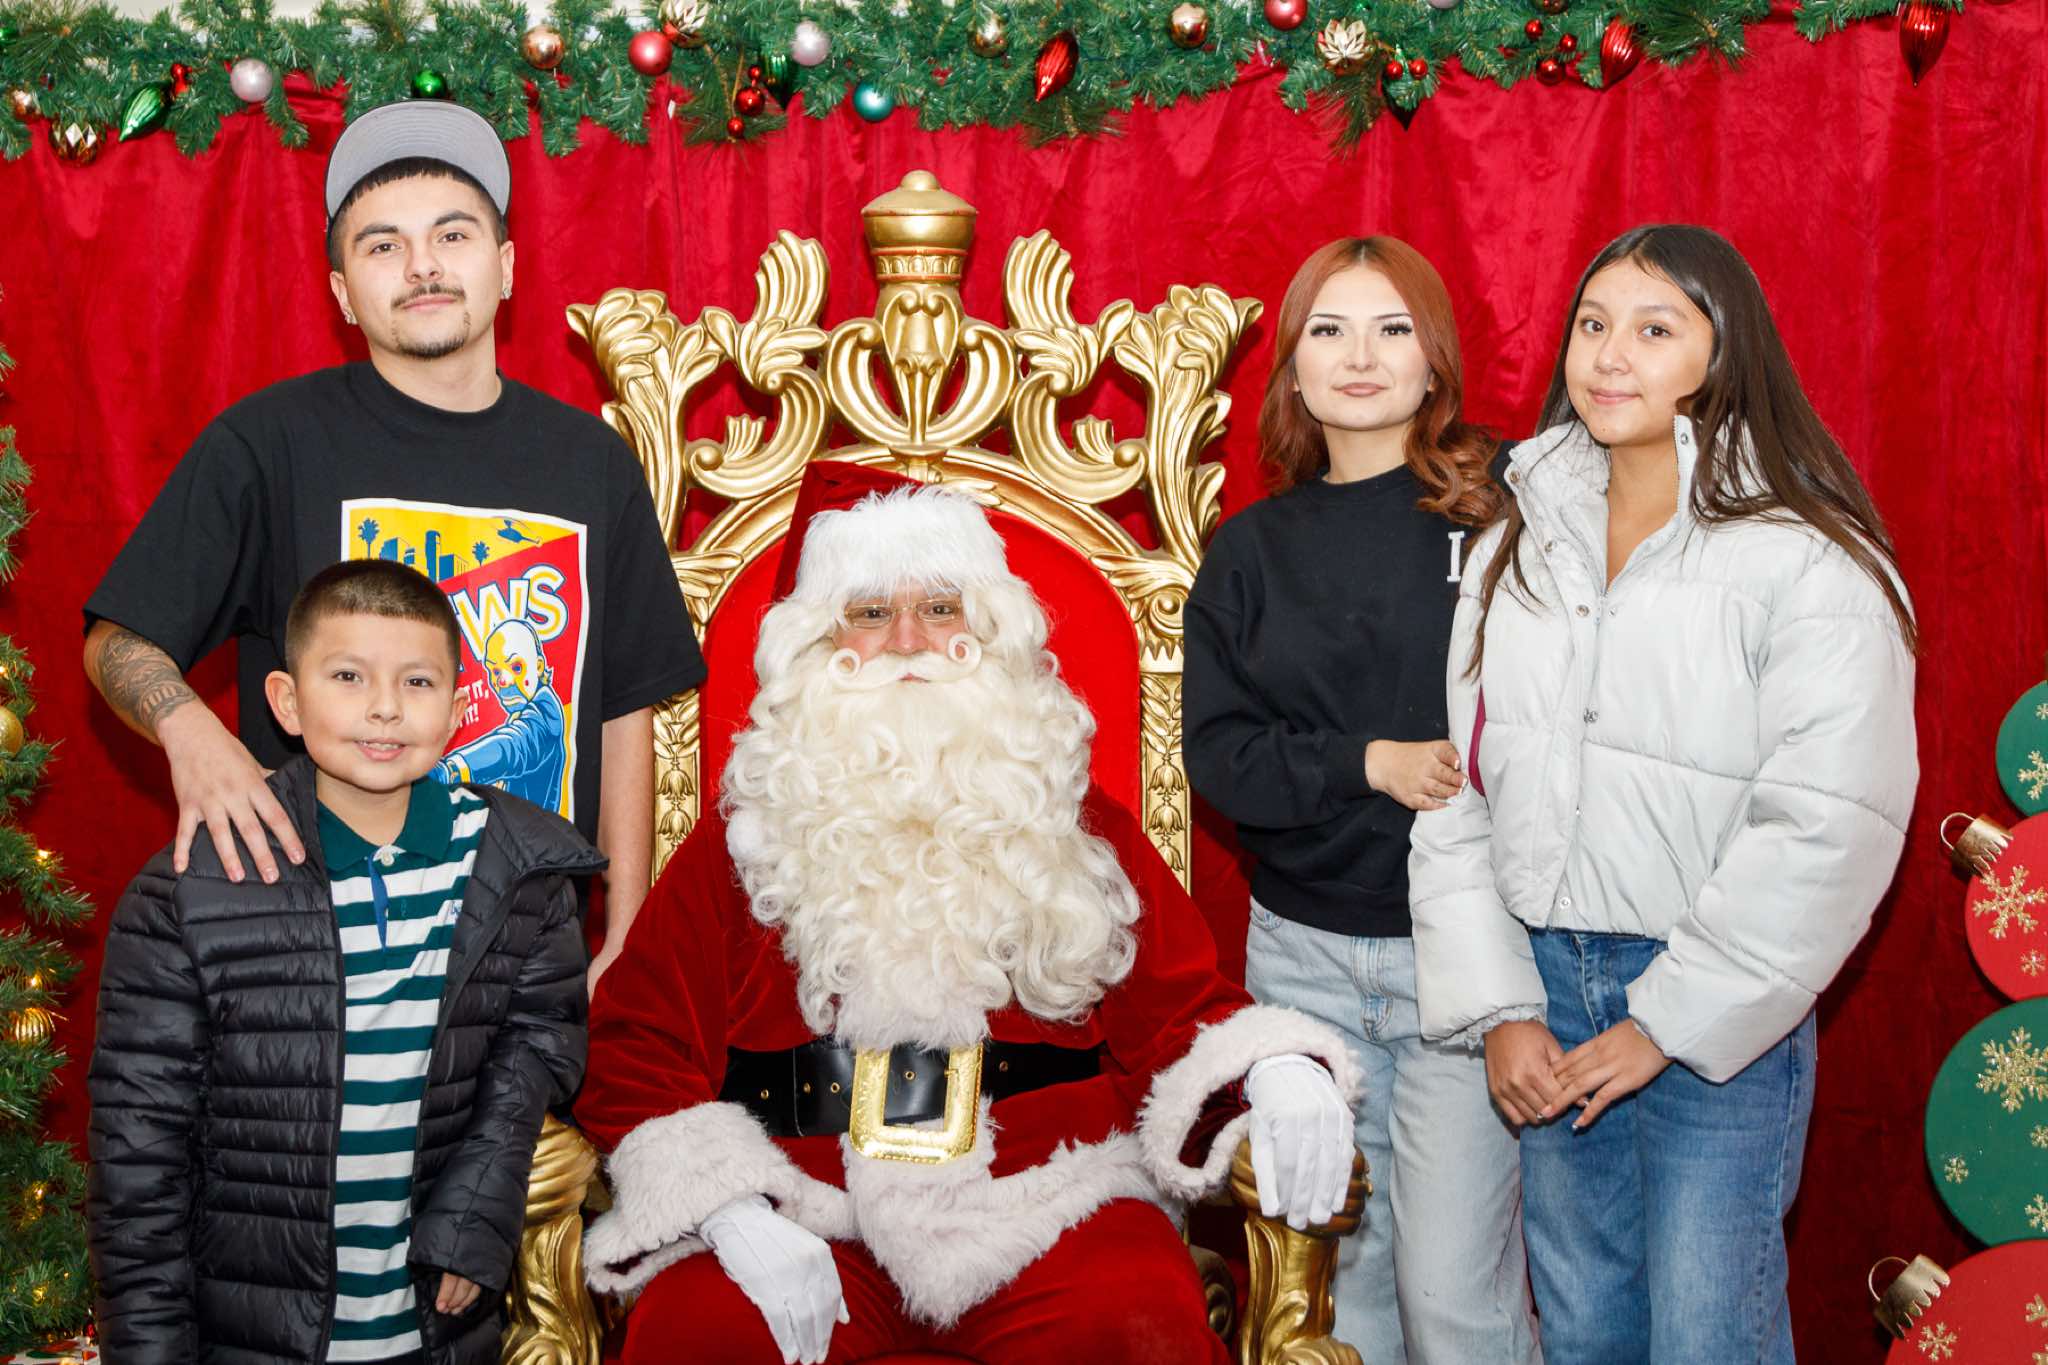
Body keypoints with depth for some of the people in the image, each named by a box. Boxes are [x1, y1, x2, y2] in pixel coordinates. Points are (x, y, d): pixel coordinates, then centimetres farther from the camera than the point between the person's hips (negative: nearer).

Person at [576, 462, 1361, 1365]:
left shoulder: (1078, 832, 16)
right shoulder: (745, 840, 12)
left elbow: (1178, 1010, 12)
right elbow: (637, 1049, 7)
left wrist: (1277, 1069, -11)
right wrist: (733, 1213, -10)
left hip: (1045, 1208, 0)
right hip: (803, 1217, 0)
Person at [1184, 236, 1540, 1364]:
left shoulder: (1497, 516, -3)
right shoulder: (1251, 550, 7)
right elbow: (1217, 753, 1)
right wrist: (1370, 763, -13)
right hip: (1305, 951, 3)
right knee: (1338, 1268, 12)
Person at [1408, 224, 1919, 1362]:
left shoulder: (1813, 564, -10)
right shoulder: (1517, 545, 7)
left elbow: (1827, 832, -15)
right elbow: (1457, 786, 5)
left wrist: (1666, 1021, -13)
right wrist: (1497, 1007, -2)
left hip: (1717, 1012, -4)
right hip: (1543, 981, 5)